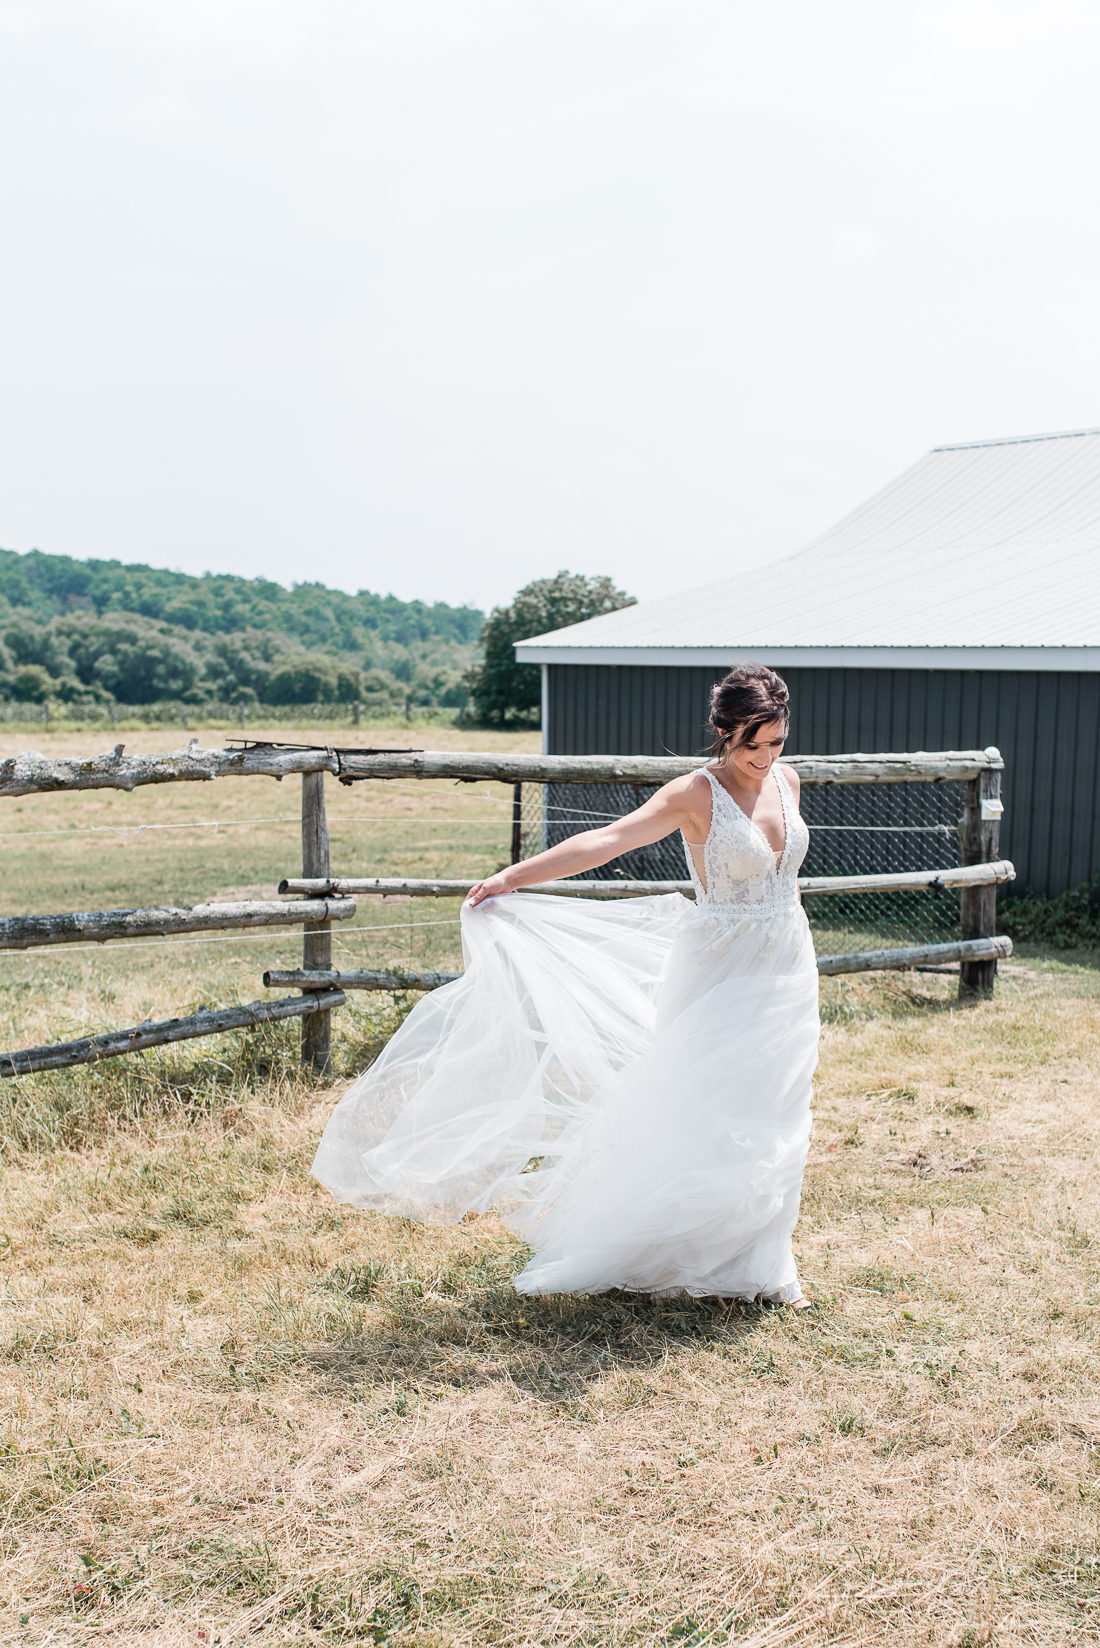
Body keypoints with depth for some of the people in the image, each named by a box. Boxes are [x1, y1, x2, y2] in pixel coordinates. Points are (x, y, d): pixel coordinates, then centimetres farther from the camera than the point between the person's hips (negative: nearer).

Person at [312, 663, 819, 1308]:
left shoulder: (786, 780, 4)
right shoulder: (696, 794, -15)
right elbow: (604, 840, -25)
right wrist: (511, 877, -34)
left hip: (786, 968, 6)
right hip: (720, 971, -5)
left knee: (773, 1121, 9)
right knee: (708, 1116, -5)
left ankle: (761, 1264, 22)